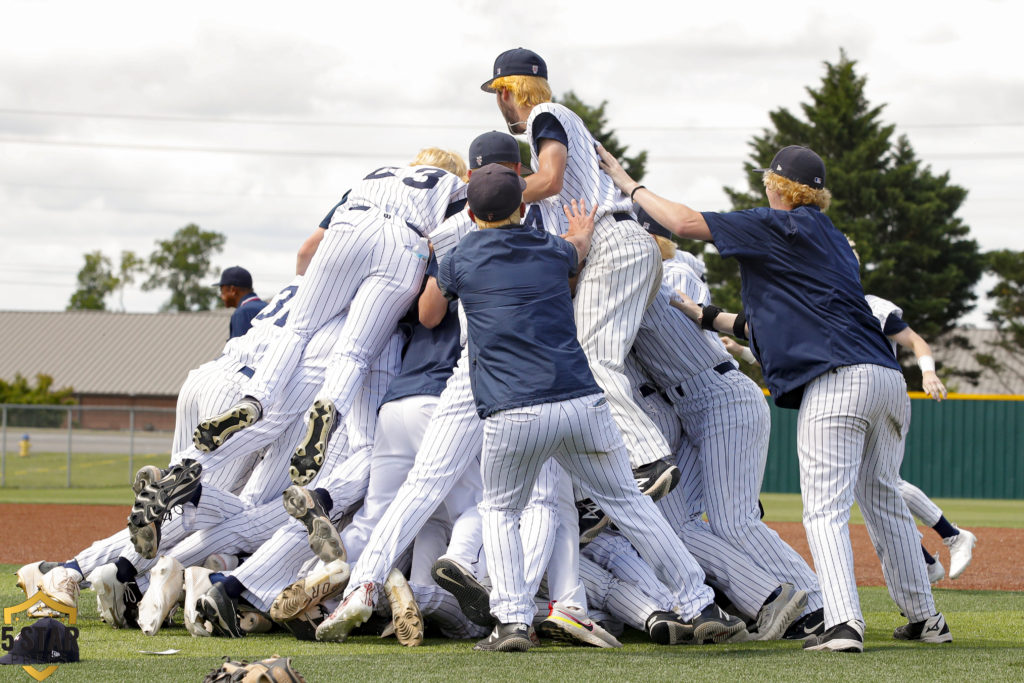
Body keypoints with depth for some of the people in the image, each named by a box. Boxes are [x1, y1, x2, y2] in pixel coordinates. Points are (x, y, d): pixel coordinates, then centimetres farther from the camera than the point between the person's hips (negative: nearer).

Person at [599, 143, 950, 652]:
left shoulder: (781, 226, 0)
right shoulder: (833, 238, 26)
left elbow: (686, 222, -3)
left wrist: (629, 185, 9)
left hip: (836, 382, -8)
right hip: (887, 378, 8)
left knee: (825, 509, -10)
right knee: (884, 502, 19)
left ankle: (843, 624, -23)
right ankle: (924, 619, 23)